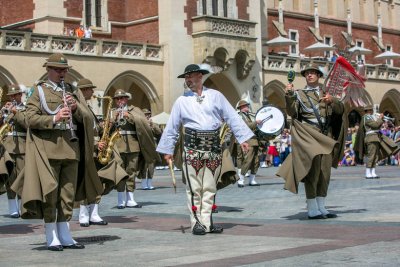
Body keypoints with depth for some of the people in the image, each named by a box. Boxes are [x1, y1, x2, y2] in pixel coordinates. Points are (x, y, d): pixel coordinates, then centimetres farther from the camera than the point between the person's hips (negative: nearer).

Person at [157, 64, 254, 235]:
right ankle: (196, 223, 3)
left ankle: (207, 222, 10)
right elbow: (172, 127, 10)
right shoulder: (181, 101, 8)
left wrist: (243, 139, 1)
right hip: (192, 148, -1)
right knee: (194, 188, -2)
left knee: (209, 188, 5)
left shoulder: (216, 96, 9)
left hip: (213, 147, 1)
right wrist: (167, 150, 8)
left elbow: (232, 118, 7)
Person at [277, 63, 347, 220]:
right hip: (308, 135, -4)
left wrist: (332, 101, -13)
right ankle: (312, 210, -9)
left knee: (325, 171, 5)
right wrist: (289, 96, -17)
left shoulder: (326, 93, 17)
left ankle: (321, 208, 12)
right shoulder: (299, 94, 8)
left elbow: (340, 110, 7)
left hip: (326, 137, 4)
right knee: (312, 170, -12)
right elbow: (292, 112, -3)